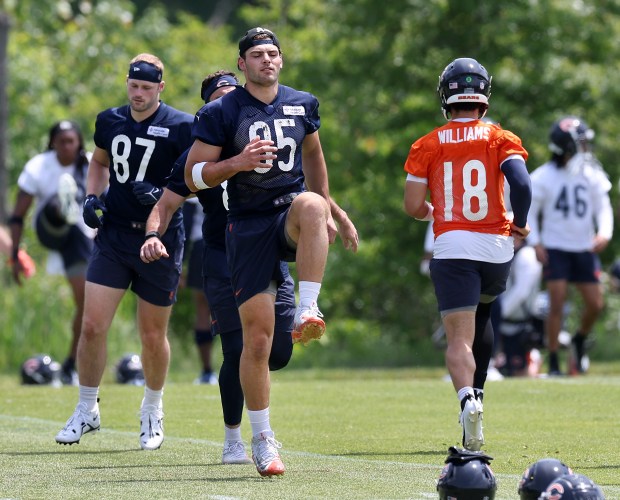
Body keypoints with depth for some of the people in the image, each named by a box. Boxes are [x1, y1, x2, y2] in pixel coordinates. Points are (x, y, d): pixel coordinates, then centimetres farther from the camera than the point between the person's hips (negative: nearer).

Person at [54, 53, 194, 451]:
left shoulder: (180, 127, -8)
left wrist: (163, 194, -22)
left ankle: (152, 413, 28)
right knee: (93, 326, -6)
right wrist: (92, 196, 7)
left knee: (153, 335, 6)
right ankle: (87, 410, 11)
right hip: (114, 235, 3)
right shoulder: (110, 121, 6)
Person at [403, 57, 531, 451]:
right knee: (481, 317, 29)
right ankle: (476, 394, 24)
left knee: (460, 338, -6)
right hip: (496, 247, 2)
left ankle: (468, 400, -33)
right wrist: (520, 225, 5)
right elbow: (521, 184, -12)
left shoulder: (428, 146, 4)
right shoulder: (501, 139, 2)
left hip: (452, 247, -2)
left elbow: (413, 207, 2)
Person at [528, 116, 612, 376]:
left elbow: (603, 207, 4)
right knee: (557, 303, -10)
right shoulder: (544, 177, -9)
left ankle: (580, 340, 32)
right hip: (555, 248, -4)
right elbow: (530, 211, -2)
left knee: (595, 304, 1)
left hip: (585, 248, 4)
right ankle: (553, 362, -2)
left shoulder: (593, 175, 0)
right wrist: (536, 242, -11)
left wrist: (604, 233, -14)